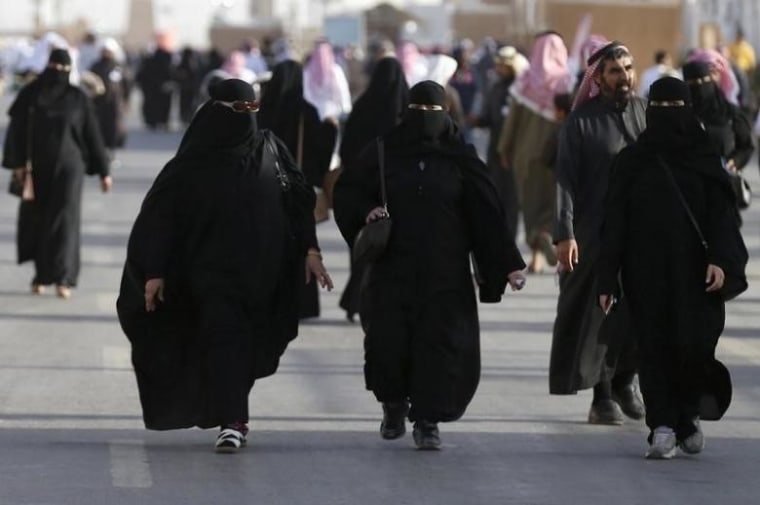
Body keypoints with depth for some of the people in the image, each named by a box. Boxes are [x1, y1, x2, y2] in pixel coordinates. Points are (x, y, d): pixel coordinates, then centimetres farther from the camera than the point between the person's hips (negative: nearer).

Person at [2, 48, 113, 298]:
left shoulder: (78, 98, 0)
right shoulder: (30, 94, 0)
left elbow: (92, 134, 4)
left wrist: (103, 171, 4)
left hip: (68, 165, -1)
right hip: (37, 167, 1)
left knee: (65, 219, -12)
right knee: (37, 220, 8)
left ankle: (63, 279, -18)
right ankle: (41, 274, 25)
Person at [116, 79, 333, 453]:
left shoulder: (270, 150, 5)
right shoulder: (195, 162, -4)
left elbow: (299, 201, 8)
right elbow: (161, 213, -4)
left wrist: (310, 249, -1)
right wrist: (155, 271, -9)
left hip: (261, 271, 4)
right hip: (213, 271, -4)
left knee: (246, 342, 11)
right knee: (224, 338, -15)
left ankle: (229, 412, 29)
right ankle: (232, 423, -19)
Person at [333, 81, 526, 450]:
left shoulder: (460, 157, 5)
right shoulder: (384, 152, 5)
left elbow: (487, 212, 2)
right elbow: (346, 190, 11)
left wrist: (508, 264, -4)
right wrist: (366, 211, -11)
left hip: (445, 273, 0)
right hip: (393, 268, 0)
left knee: (440, 343, -6)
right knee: (387, 340, -6)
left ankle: (427, 420, 6)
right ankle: (393, 405, 21)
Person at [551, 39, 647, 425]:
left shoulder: (646, 112, 8)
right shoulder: (582, 120, -2)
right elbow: (566, 179, -6)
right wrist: (565, 233, -15)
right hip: (596, 230, -3)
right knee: (600, 310, 1)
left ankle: (624, 378, 25)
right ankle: (602, 395, 9)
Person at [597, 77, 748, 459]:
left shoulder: (704, 158, 7)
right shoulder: (631, 162, 6)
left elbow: (720, 212, 1)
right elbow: (614, 221, 3)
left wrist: (720, 259, -15)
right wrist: (607, 279, -3)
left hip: (692, 269, 0)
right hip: (646, 272, 0)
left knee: (696, 343, -9)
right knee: (655, 348, -4)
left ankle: (686, 416, 15)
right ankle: (663, 428, -1)